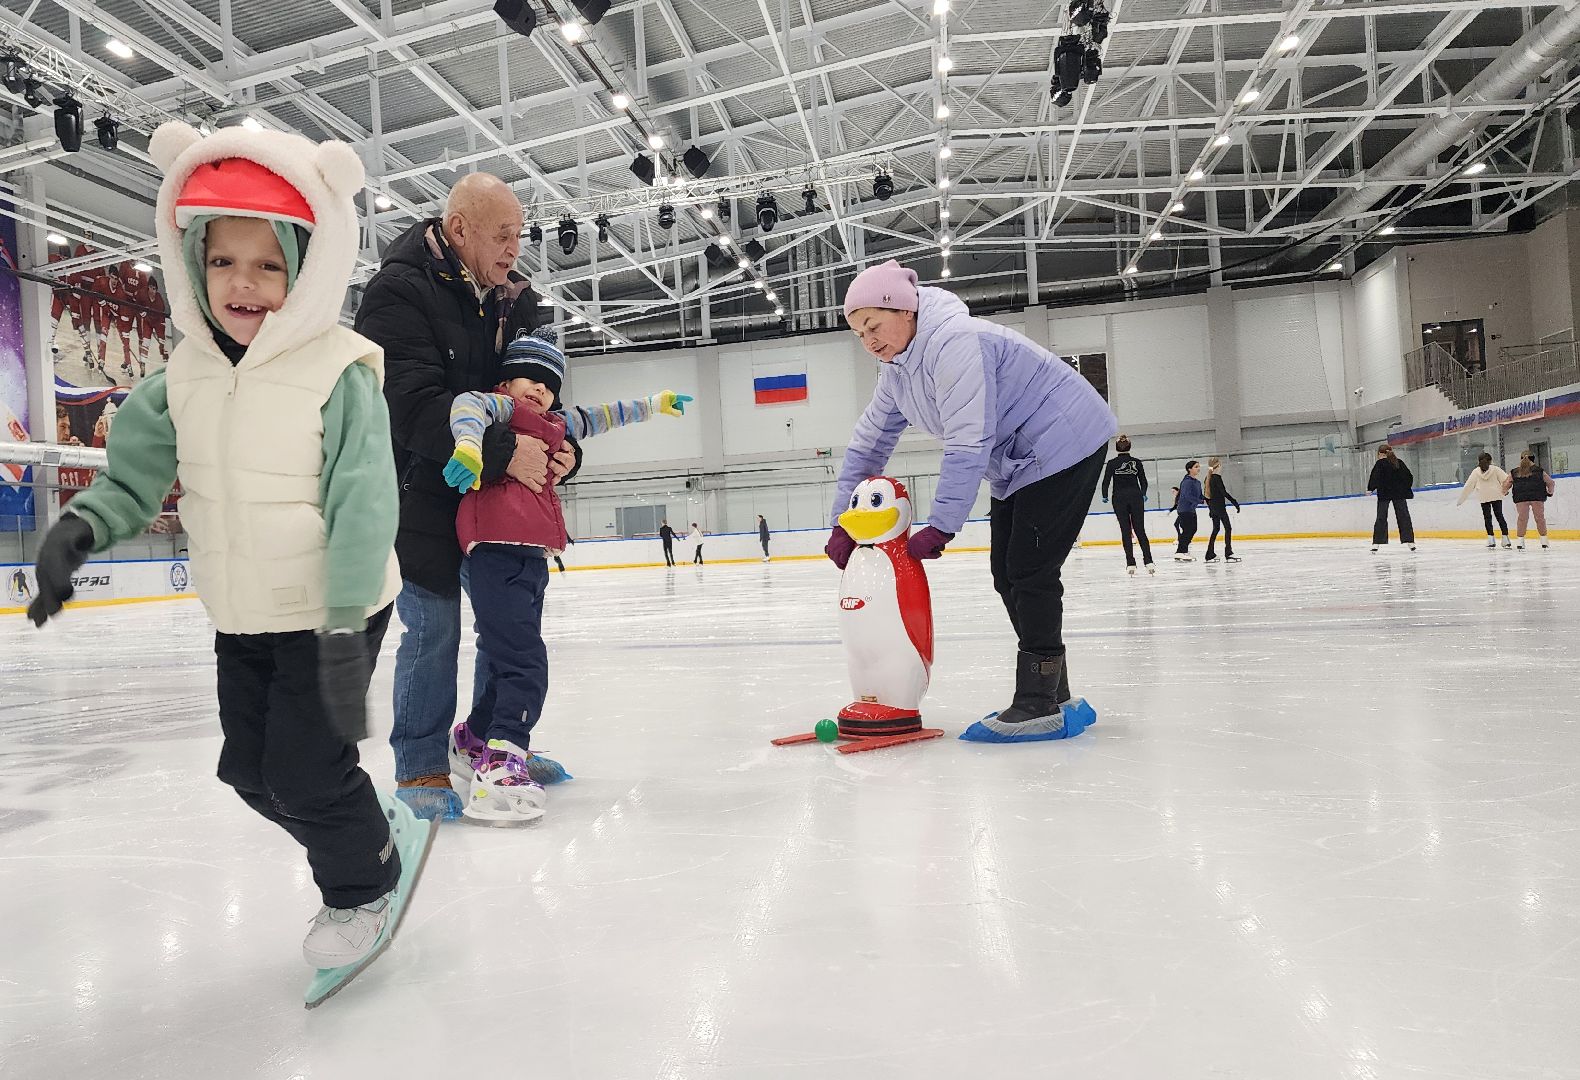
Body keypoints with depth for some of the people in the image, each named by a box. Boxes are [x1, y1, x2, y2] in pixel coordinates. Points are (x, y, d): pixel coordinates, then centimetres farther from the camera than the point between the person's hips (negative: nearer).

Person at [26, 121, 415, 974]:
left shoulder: (340, 374, -18)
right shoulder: (185, 376, 2)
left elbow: (361, 507, -23)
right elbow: (134, 474, 4)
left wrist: (345, 624, -26)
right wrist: (82, 525, -17)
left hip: (331, 614, -7)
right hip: (241, 619, 7)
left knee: (306, 772, -2)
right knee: (251, 770, 16)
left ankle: (364, 886, 25)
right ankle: (364, 832, 40)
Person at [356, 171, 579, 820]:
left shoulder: (515, 300, 6)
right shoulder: (398, 291, -15)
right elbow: (414, 405, -26)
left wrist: (561, 451, -15)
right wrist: (501, 451, -33)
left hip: (494, 492, 7)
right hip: (416, 491, -7)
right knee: (434, 627, -6)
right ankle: (420, 769, 11)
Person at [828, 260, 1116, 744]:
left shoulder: (954, 342, -26)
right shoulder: (897, 370, 5)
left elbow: (969, 443, -31)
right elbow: (869, 444, 8)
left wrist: (941, 526, -30)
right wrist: (842, 522, 2)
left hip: (1064, 444, -10)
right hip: (1016, 462, 10)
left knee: (1030, 572, -13)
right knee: (1006, 571, 7)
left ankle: (1040, 708, -7)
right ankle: (1053, 699, 14)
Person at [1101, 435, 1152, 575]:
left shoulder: (1112, 463, -5)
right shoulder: (1137, 462, 2)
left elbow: (1106, 481, -7)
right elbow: (1144, 481, 7)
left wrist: (1105, 496, 10)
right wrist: (1143, 495, 25)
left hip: (1119, 499, -1)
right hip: (1136, 497, 2)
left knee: (1126, 531, 3)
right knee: (1140, 530, 6)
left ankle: (1131, 563, -1)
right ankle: (1148, 561, -5)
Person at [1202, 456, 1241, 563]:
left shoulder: (1208, 478, 11)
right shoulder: (1217, 477, -14)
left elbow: (1206, 494, 16)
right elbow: (1224, 492, -20)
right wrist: (1235, 502, -16)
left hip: (1212, 506, 9)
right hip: (1219, 506, -9)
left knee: (1215, 529, 13)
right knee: (1228, 528, -5)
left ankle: (1210, 554, 12)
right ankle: (1228, 553, -9)